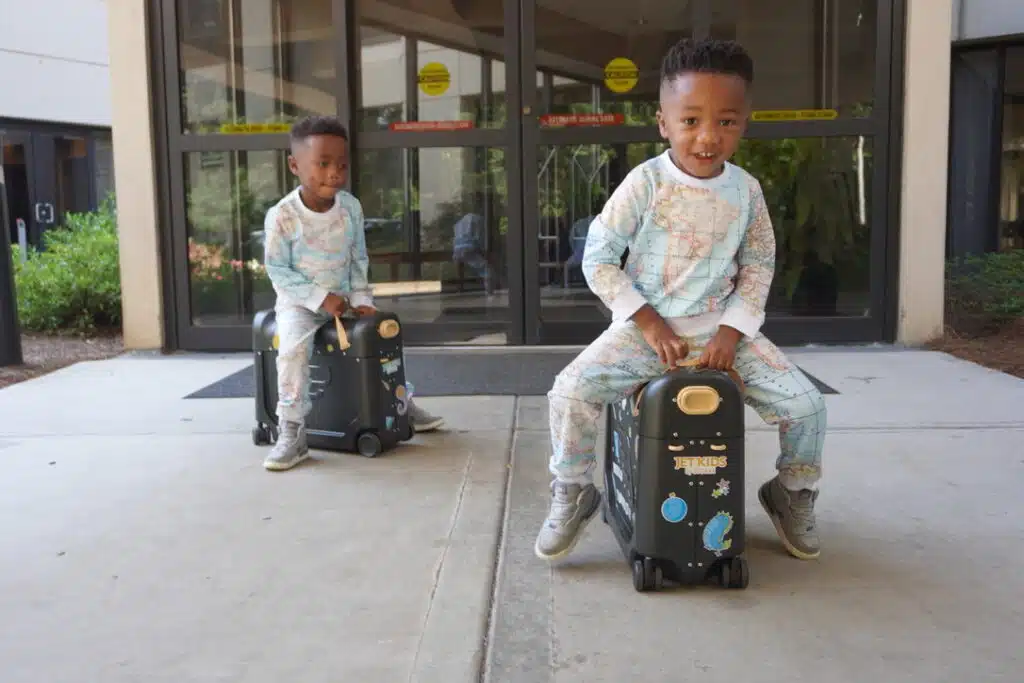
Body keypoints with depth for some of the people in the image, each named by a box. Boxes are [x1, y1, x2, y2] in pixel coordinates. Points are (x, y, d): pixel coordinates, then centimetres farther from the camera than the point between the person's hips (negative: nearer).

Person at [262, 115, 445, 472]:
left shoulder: (351, 206, -5)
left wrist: (361, 298, -6)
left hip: (342, 297, 5)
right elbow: (277, 269, -16)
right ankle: (292, 434, -22)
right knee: (293, 349, -29)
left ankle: (402, 401, 27)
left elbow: (358, 259, 4)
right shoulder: (281, 216, -19)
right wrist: (321, 297, -22)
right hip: (299, 301, -5)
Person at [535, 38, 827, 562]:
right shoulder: (645, 182, -10)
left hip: (721, 328, 3)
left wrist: (732, 331, -8)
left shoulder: (747, 190, 0)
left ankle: (791, 493, 22)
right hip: (645, 327, -2)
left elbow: (758, 267, 7)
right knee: (570, 391, -24)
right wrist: (649, 323, -15)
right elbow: (597, 258, -10)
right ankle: (572, 495, 3)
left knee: (806, 402, -9)